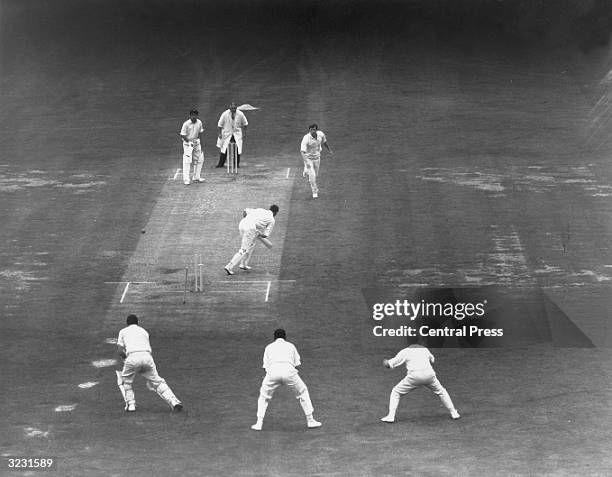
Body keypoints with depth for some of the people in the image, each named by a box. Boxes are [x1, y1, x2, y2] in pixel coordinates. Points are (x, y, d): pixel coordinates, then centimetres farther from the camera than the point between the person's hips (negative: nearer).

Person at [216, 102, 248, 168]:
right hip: (227, 133, -1)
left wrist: (244, 133, 6)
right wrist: (220, 133, -5)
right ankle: (221, 163, 4)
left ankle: (237, 164, 5)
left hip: (237, 133, 1)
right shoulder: (225, 114, -11)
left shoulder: (240, 114, -8)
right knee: (224, 149, -6)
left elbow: (245, 124, 8)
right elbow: (220, 124, -2)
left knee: (237, 149, -6)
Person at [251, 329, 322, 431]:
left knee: (264, 396, 22)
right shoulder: (290, 346, 27)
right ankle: (310, 420, 21)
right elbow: (297, 364, 20)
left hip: (273, 371, 0)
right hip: (289, 371, 0)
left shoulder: (269, 347, 27)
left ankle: (259, 423, 13)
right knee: (302, 392, 21)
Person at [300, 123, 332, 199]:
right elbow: (302, 151, -36)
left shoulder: (320, 134, -15)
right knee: (312, 175, -9)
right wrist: (306, 162, -49)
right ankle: (315, 191, 10)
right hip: (308, 158, -5)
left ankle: (306, 172, 53)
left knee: (315, 174, 19)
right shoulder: (306, 138, -30)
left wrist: (329, 150, 24)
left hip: (317, 157, 5)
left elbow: (324, 142, 9)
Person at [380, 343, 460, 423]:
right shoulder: (424, 349, 22)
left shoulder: (405, 352, 12)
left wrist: (385, 362, 31)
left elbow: (389, 365, 7)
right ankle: (453, 413, 26)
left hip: (414, 376, -3)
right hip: (429, 374, 3)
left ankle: (391, 416, 0)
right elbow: (432, 360, 43)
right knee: (441, 391, 26)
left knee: (396, 392, 12)